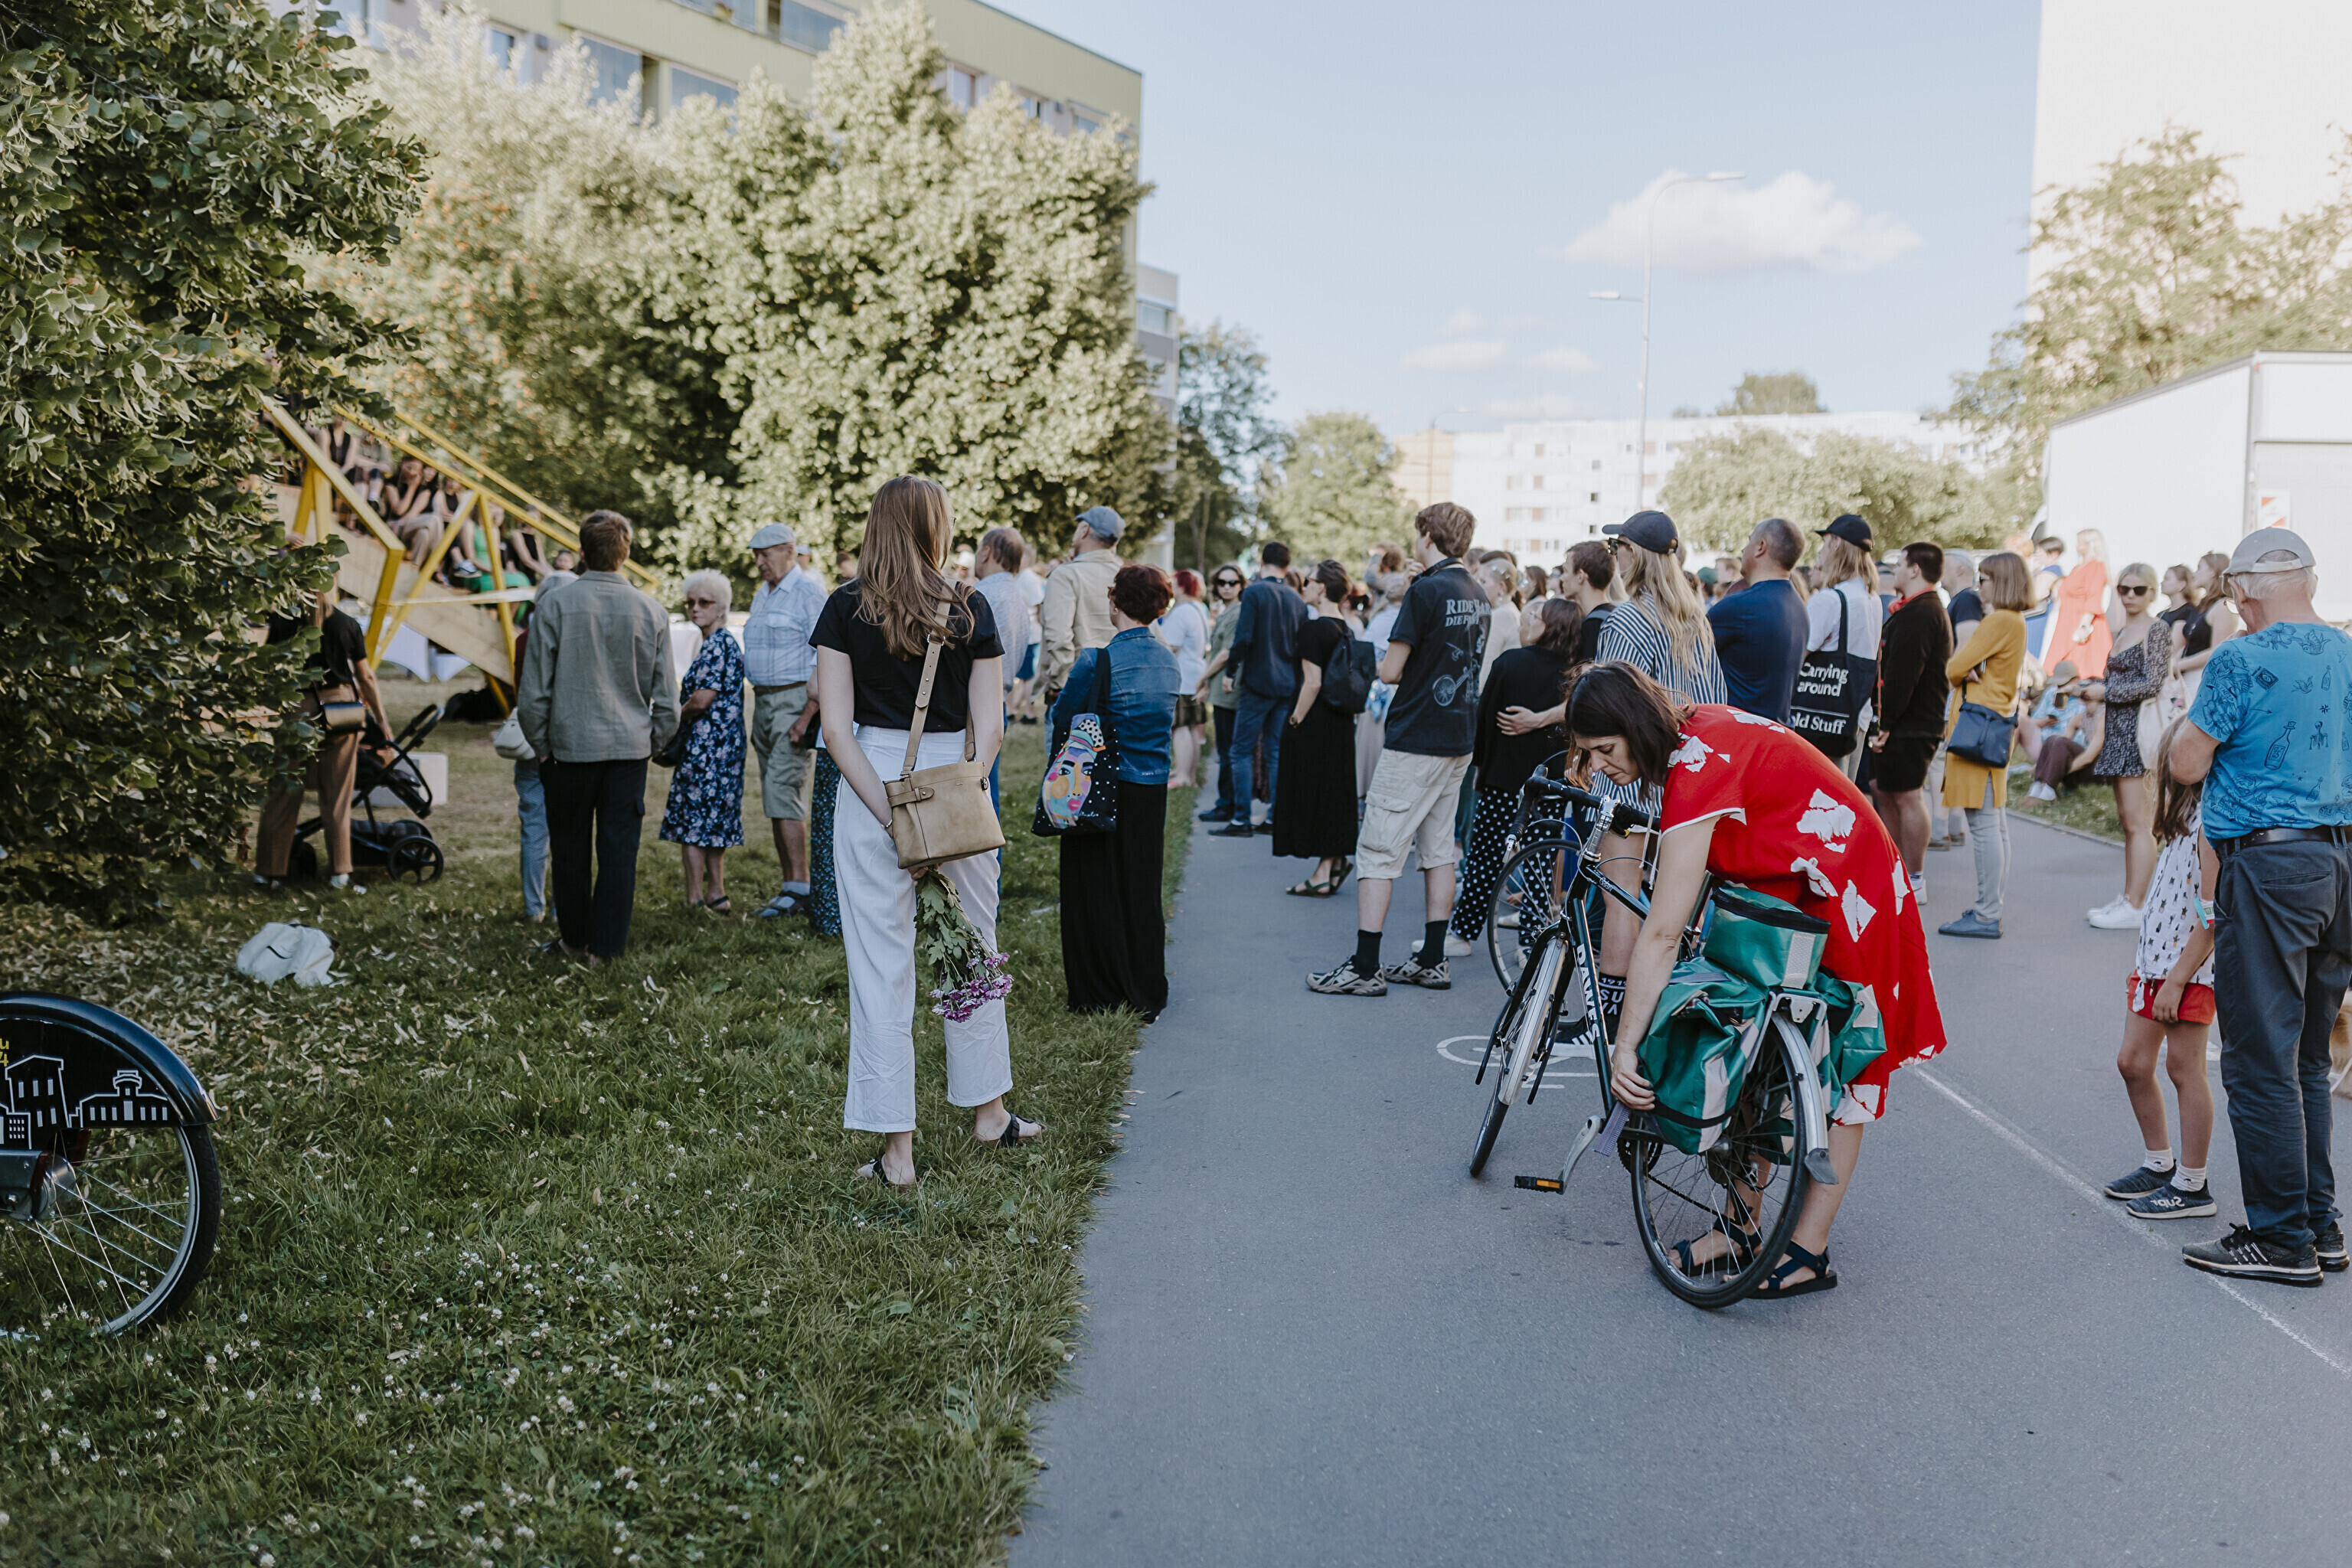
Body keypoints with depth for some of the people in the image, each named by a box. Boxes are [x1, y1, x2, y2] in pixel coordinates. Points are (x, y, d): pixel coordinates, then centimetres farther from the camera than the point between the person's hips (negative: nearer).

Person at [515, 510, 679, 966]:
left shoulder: (554, 605, -6)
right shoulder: (651, 611, -1)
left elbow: (533, 691, -4)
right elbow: (667, 696, 3)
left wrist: (541, 746, 7)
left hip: (570, 745, -1)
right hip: (630, 746, 1)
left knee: (570, 848, 12)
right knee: (620, 849, 5)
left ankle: (574, 940, 23)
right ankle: (605, 946, 10)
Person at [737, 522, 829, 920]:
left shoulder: (809, 591, -10)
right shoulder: (762, 594, 17)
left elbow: (824, 660, -16)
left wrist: (808, 715, -22)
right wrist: (757, 713, 17)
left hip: (794, 699, -9)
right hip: (763, 700, 9)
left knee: (782, 790, -15)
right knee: (775, 797, 9)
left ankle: (800, 890, -12)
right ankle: (789, 885, 14)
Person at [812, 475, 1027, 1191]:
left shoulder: (845, 609, -2)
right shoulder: (971, 610, -1)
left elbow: (836, 726, -8)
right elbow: (988, 726, -6)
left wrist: (888, 813, -10)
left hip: (871, 786, -1)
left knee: (881, 964, 4)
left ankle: (897, 1147, 7)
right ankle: (988, 1112, 30)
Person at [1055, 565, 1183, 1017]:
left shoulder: (1099, 658, -16)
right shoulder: (1168, 660, 3)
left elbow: (1063, 715, -8)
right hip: (1153, 789, 6)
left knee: (1096, 891, 6)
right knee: (1142, 891, 15)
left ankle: (1101, 995, 12)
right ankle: (1145, 994, 22)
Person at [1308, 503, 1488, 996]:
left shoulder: (1426, 591, -15)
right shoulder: (1478, 596, 10)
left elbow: (1391, 670, -15)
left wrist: (1387, 666, 5)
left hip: (1414, 741, -8)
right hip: (1459, 738, 8)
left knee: (1378, 851, -4)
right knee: (1439, 849, 13)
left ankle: (1365, 967, -4)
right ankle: (1432, 961, 16)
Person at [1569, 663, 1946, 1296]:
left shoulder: (1698, 768, -30)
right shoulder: (1698, 730, -4)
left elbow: (1661, 935, -32)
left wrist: (1624, 1047, -30)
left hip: (1844, 900, -8)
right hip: (1787, 893, 9)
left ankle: (1808, 1254, 6)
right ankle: (1742, 1226, 13)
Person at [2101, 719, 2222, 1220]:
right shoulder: (2184, 813, 12)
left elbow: (2212, 915, -21)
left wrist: (2176, 980, -20)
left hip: (2191, 965, -9)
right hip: (2155, 955, 9)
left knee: (2184, 1068, 0)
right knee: (2133, 1062, 12)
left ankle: (2192, 1187, 11)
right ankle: (2159, 1164, 28)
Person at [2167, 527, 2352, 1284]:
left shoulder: (2242, 660, -12)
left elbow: (2187, 764, -9)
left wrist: (2203, 702, 8)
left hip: (2268, 864, -8)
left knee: (2262, 1061, 0)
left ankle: (2282, 1238, 6)